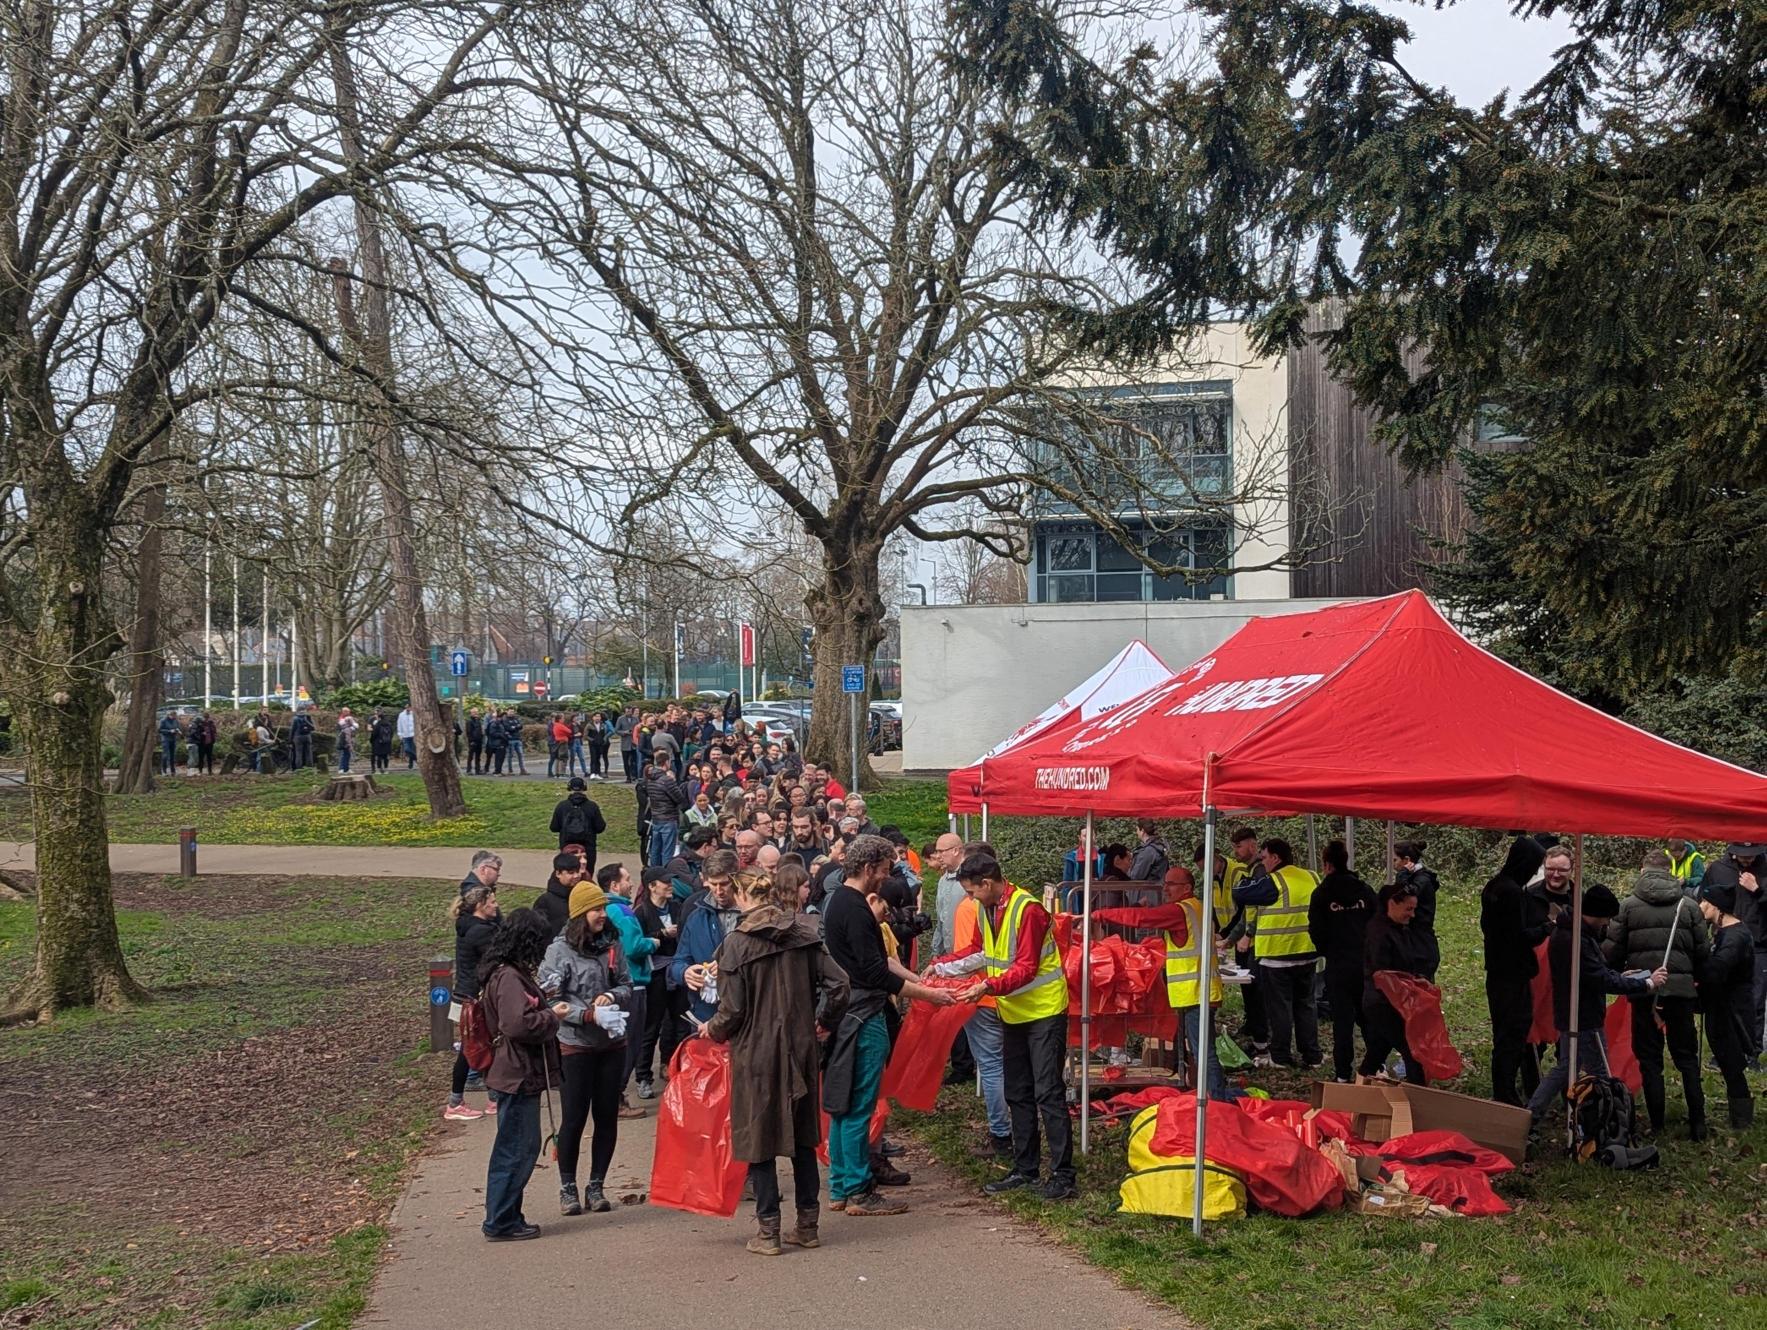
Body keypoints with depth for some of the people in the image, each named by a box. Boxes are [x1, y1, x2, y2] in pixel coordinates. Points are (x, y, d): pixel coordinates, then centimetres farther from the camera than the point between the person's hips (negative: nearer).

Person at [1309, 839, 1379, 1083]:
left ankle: (1343, 1074, 4)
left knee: (1342, 1021, 3)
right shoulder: (1364, 890, 0)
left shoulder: (1322, 895, -7)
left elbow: (1316, 932, -4)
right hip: (1367, 964, 3)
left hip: (1338, 967, -3)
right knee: (1369, 1018, 15)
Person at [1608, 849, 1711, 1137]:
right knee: (1687, 1058, 12)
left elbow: (1612, 951, -5)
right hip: (1681, 988, 2)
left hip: (1643, 991, -1)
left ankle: (1656, 1125, 6)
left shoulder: (1628, 906, -3)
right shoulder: (1689, 906, 3)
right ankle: (1698, 1124, 9)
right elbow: (1702, 952, 4)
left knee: (1649, 1059, 7)